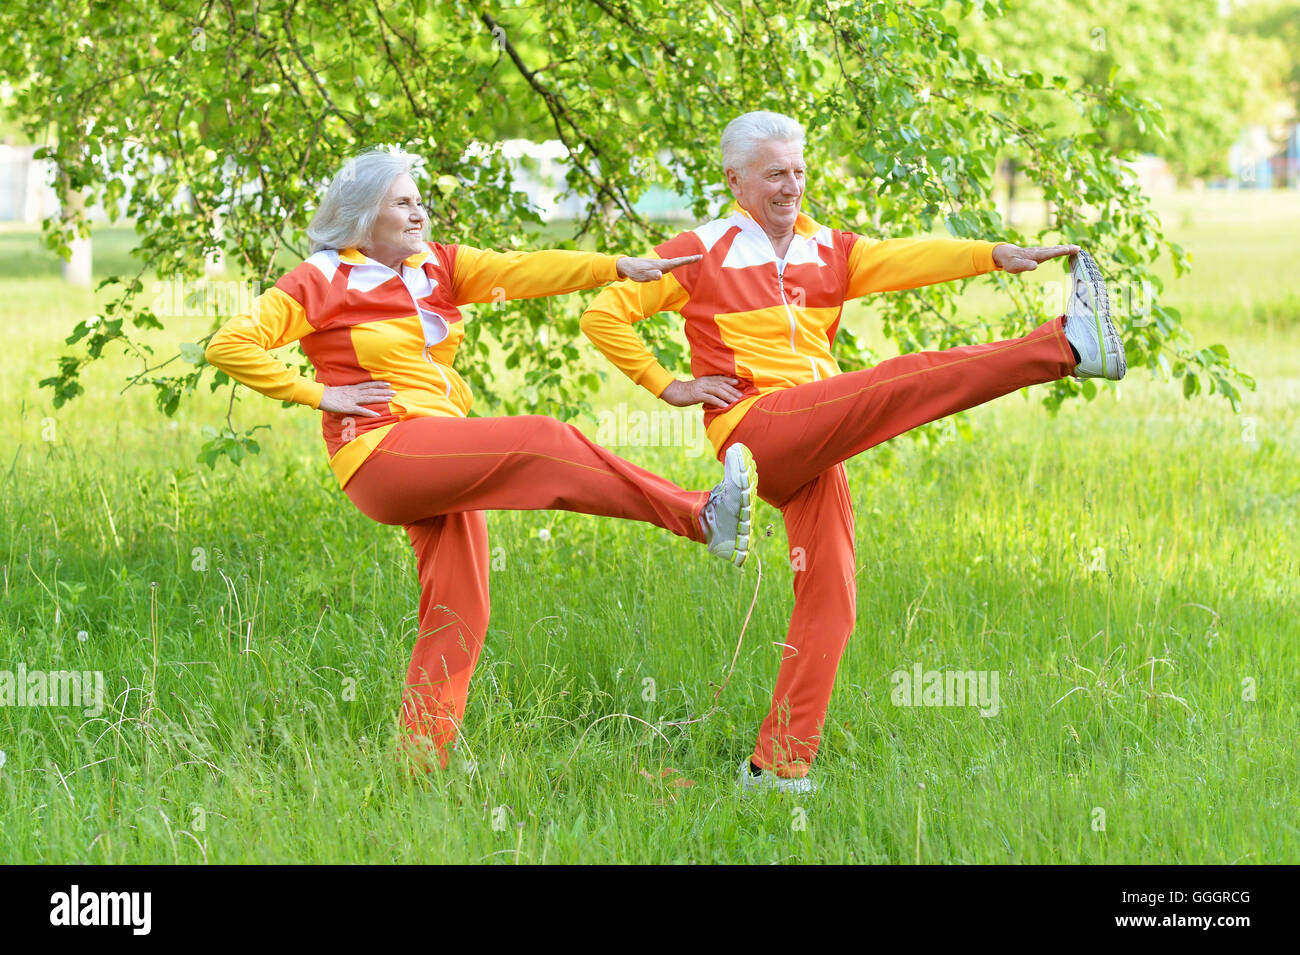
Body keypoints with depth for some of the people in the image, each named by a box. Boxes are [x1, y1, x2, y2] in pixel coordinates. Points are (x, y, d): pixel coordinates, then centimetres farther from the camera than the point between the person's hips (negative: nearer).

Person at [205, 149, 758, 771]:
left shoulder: (437, 267, 16)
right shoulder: (320, 282, 1)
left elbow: (520, 271, 2)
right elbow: (229, 345, -4)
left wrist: (618, 266, -12)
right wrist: (318, 394, -9)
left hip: (444, 464, 7)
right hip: (382, 451, -7)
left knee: (458, 616, 2)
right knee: (541, 443, -21)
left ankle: (422, 763, 7)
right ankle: (701, 517, -26)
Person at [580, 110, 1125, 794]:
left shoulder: (828, 250, 18)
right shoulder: (701, 253, 5)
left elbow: (907, 259, 0)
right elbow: (603, 314, 4)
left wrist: (996, 255, -17)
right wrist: (669, 386, -2)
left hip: (814, 451, 6)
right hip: (756, 426, -6)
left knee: (830, 599, 0)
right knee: (913, 380, -21)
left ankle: (778, 764, 4)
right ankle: (1070, 344, -28)